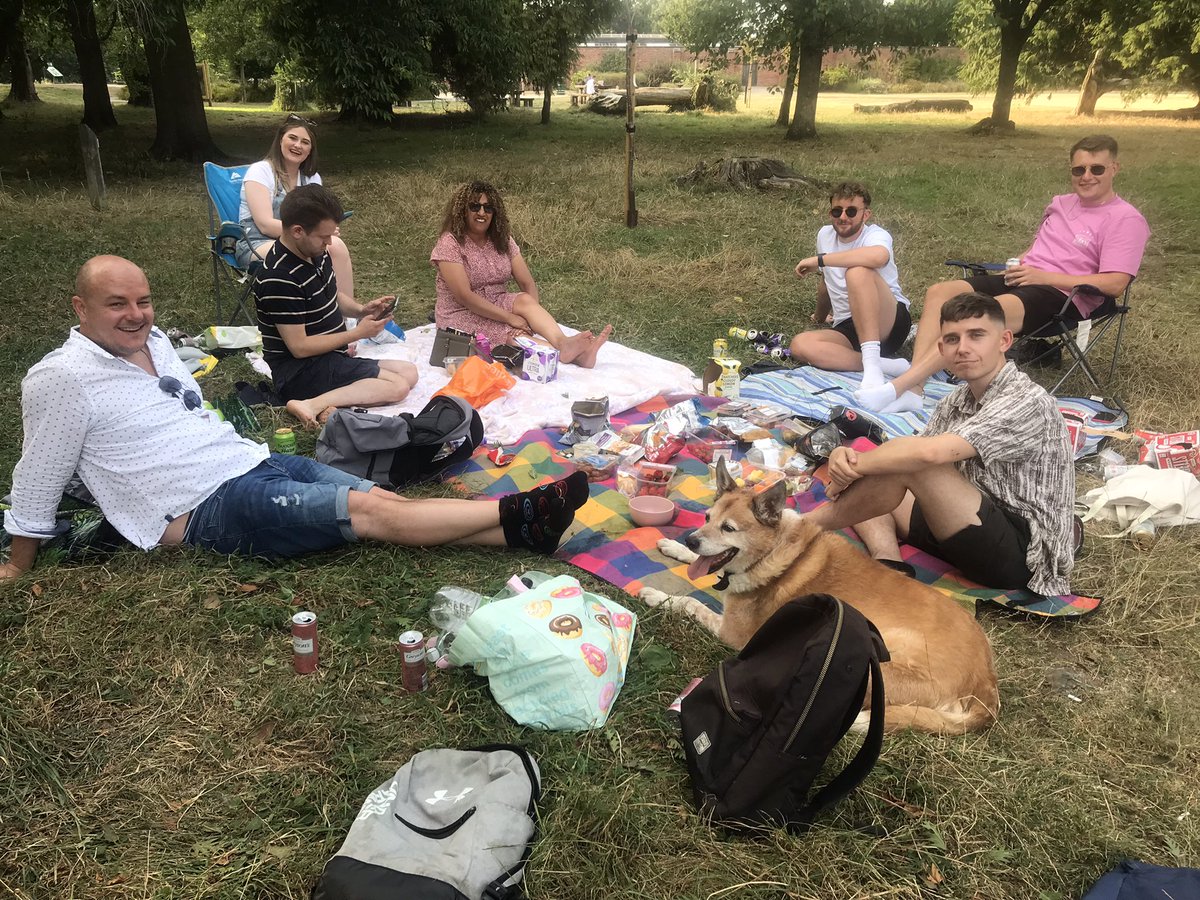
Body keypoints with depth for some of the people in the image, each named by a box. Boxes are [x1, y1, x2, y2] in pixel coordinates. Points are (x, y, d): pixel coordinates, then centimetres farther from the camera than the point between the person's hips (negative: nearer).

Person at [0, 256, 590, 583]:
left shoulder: (154, 343, 13)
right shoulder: (62, 379, -9)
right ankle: (517, 514, -21)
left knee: (384, 499, -10)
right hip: (210, 509, -7)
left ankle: (523, 529, -17)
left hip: (254, 461, 8)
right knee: (369, 510, -20)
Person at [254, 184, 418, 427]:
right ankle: (313, 406, -26)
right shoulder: (280, 279, -24)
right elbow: (299, 347, -22)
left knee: (409, 372, 5)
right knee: (397, 387, -19)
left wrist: (361, 310, 1)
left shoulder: (315, 252, 4)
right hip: (298, 372, -10)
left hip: (329, 358, 10)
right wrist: (358, 333, -14)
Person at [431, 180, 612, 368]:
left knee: (525, 300, -29)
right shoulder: (449, 244, -12)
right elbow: (464, 296, -22)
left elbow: (527, 283, -1)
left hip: (498, 305, 4)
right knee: (516, 336, -31)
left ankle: (564, 344, -52)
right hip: (462, 315, -4)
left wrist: (534, 312, -22)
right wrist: (509, 317, -27)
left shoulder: (502, 240, 5)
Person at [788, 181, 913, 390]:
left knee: (857, 271, -33)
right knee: (800, 345, -25)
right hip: (847, 330, 6)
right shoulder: (825, 235, 11)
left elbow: (878, 256, -37)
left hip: (889, 323, -6)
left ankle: (872, 362, -39)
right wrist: (820, 316, 44)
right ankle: (885, 364, -28)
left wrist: (819, 260, -27)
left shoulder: (876, 235, -9)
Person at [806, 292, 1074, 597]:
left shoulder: (1027, 402, -17)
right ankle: (888, 566, -18)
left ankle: (807, 525, -10)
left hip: (1021, 556, -9)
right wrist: (848, 458, -20)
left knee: (910, 465, -27)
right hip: (977, 532, 9)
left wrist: (857, 464, -18)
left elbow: (927, 452, -32)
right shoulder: (957, 402, 9)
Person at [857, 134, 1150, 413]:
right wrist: (1018, 264, 10)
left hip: (1062, 296, -8)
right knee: (939, 292, -17)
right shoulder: (1061, 203, 21)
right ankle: (913, 389, -31)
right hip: (1022, 281, 8)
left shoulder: (1126, 219, -2)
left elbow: (1115, 284, -12)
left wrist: (1043, 276, -15)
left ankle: (899, 386, -43)